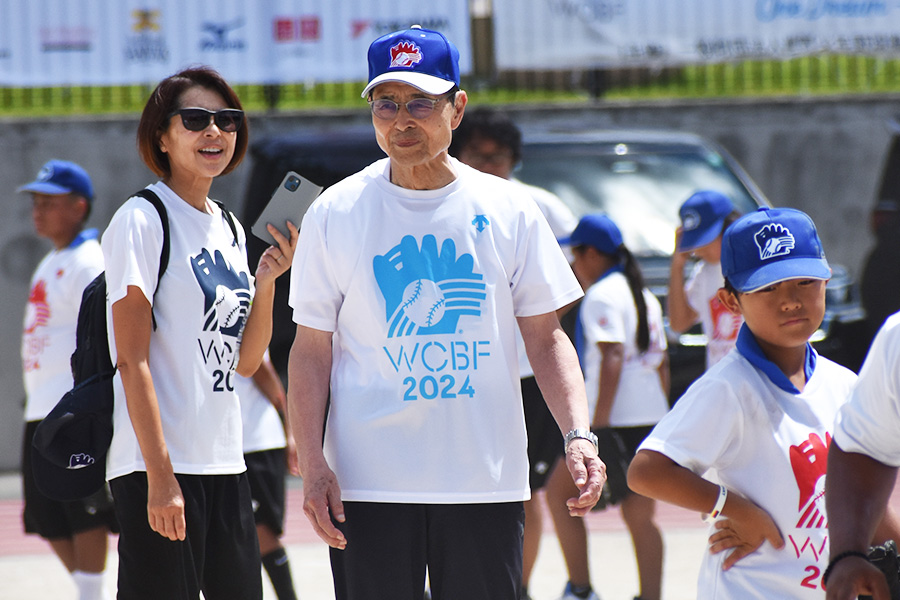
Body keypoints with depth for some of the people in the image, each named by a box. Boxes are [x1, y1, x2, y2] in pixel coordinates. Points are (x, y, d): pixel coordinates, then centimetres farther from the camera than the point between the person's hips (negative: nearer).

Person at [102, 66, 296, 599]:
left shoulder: (230, 229, 15)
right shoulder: (142, 220, -8)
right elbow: (132, 360, -13)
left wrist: (266, 282, 1)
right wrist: (159, 476, -19)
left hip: (225, 463, 8)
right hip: (157, 466, -8)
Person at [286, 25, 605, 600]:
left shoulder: (509, 210, 5)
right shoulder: (335, 213, 2)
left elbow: (546, 337, 7)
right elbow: (312, 351, 3)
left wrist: (578, 434, -7)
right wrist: (312, 463, -7)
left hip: (487, 482, 1)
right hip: (368, 484, -1)